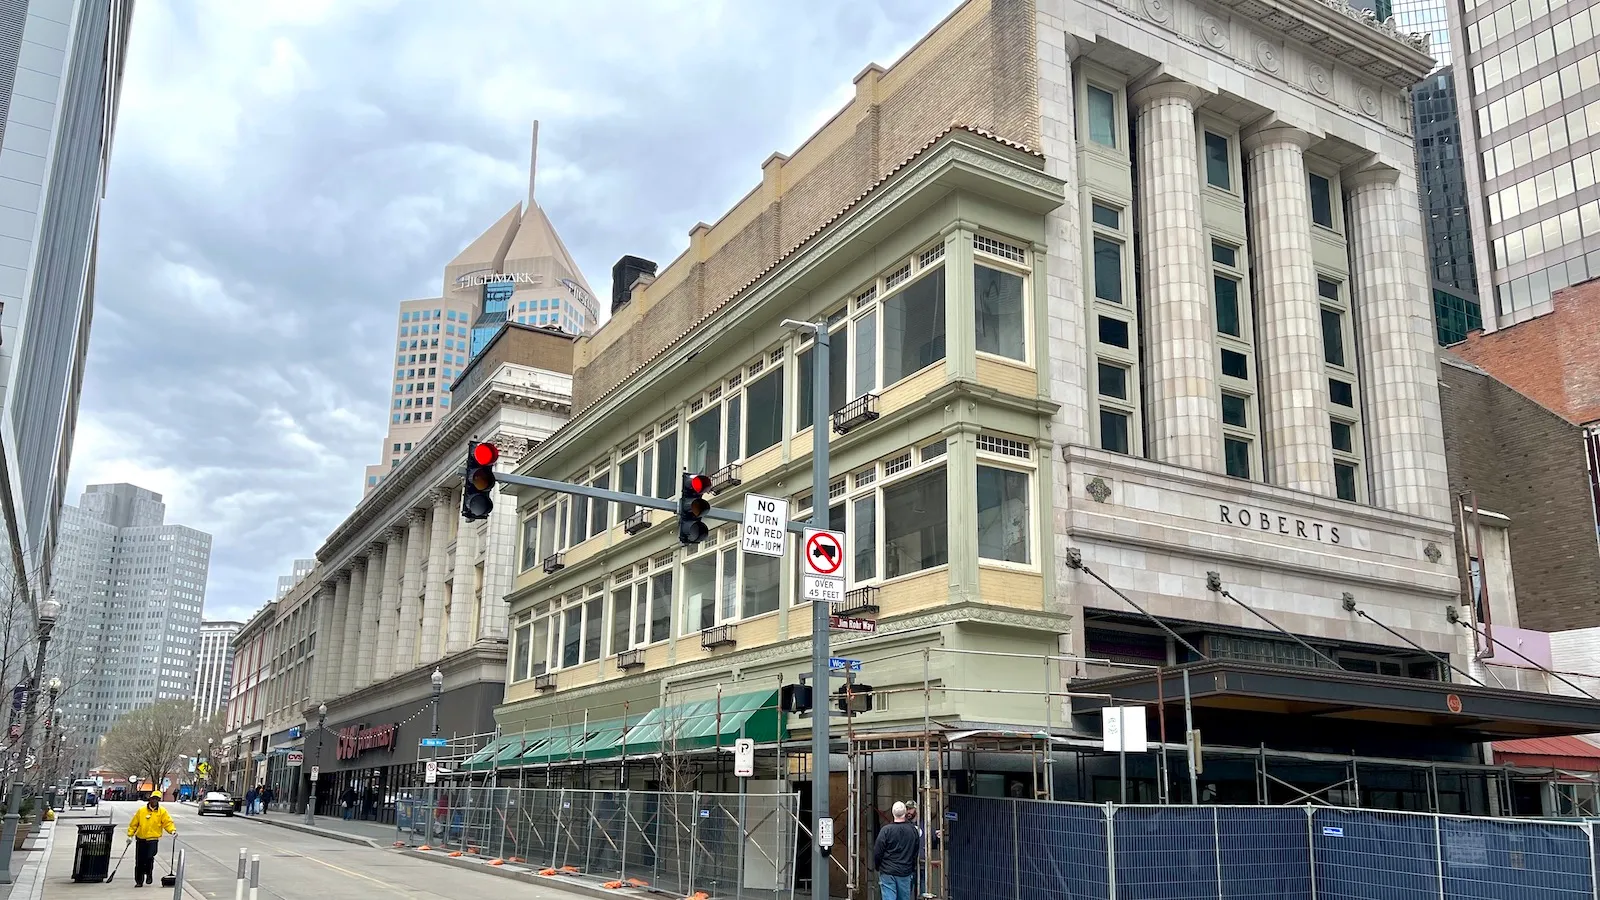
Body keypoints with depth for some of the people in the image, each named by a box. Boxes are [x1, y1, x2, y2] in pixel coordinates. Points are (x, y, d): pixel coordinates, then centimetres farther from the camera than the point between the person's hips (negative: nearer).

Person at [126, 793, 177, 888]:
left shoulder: (162, 812, 3)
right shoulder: (141, 810, 5)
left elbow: (168, 822, -1)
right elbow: (134, 824, 9)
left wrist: (172, 830, -17)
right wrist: (130, 835, 4)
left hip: (153, 839, -2)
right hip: (141, 839, 2)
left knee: (149, 857, -17)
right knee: (139, 861, 4)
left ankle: (149, 874, 9)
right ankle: (139, 881, 17)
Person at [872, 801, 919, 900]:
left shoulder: (886, 830, -12)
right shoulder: (913, 830, -2)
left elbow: (877, 852, -8)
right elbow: (916, 852, 9)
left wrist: (877, 866, 10)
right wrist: (912, 868, 22)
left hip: (887, 873, -3)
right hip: (905, 873, 3)